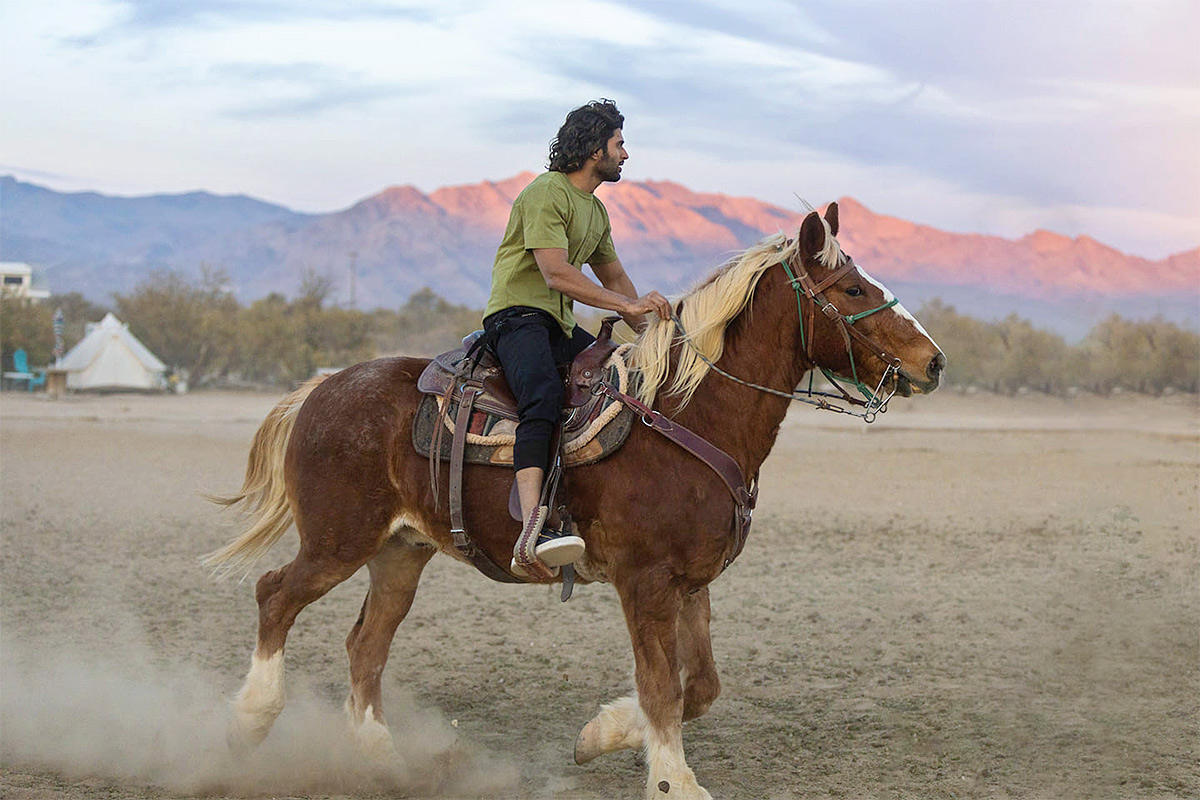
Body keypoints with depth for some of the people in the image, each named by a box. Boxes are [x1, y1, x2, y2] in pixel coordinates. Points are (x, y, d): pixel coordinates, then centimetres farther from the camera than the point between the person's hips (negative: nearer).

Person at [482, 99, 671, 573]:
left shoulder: (596, 210, 22)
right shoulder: (547, 194, -10)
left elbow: (613, 275, 32)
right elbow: (556, 273, -21)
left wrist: (646, 328, 19)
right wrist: (627, 305, -23)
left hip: (560, 326, 10)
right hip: (517, 315, -10)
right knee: (544, 394, -36)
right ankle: (533, 524, -52)